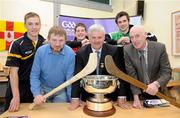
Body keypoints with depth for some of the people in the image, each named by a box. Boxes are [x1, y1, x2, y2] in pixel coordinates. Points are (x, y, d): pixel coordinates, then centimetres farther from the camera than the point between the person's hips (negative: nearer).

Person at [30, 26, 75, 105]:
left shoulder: (70, 53, -19)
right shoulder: (40, 51, -17)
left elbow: (70, 78, -12)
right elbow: (34, 75, -11)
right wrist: (37, 94, -25)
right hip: (43, 88, 1)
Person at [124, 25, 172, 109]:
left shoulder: (160, 48, -14)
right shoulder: (127, 50, -14)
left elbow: (167, 72, -14)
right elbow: (131, 75, -16)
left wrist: (156, 84, -34)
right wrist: (136, 97, -22)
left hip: (158, 91, 1)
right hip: (139, 91, 0)